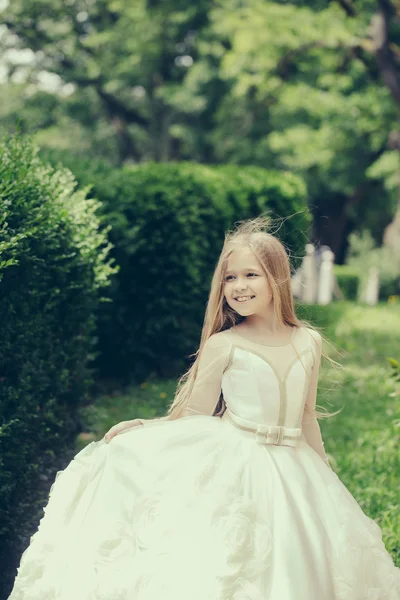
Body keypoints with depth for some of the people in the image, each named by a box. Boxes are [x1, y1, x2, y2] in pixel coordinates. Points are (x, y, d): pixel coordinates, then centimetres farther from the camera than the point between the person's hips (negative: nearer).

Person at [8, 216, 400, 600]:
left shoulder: (309, 342, 3)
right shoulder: (223, 346, -8)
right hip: (233, 470, -3)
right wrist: (143, 428, -15)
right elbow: (193, 417, -3)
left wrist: (325, 477, 18)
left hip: (292, 476, 4)